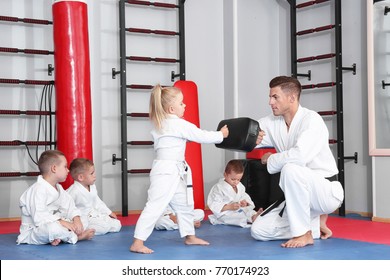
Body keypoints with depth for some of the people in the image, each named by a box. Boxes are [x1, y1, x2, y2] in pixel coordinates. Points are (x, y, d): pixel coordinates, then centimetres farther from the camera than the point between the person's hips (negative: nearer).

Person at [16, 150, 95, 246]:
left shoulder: (58, 188, 12)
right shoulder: (38, 190, -21)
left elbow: (70, 207, 8)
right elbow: (39, 217, -30)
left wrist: (76, 219, -12)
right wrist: (62, 222, -32)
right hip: (33, 232, -10)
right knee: (52, 228, -39)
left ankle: (59, 237, -16)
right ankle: (77, 237, -13)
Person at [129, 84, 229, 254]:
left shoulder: (161, 124, 13)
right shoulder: (179, 124, -15)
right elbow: (201, 136, -8)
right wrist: (221, 135, 6)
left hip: (175, 173, 11)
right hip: (166, 172, -11)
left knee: (184, 204, 21)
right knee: (155, 205, -13)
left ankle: (190, 237, 36)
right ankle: (137, 243, -13)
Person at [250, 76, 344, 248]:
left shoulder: (311, 120, -20)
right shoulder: (273, 122, 2)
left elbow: (299, 156, -36)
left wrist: (271, 160, -18)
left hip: (327, 192, -8)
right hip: (301, 197, 8)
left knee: (291, 169, -37)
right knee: (259, 231, -1)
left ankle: (303, 233, -21)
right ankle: (316, 224, 14)